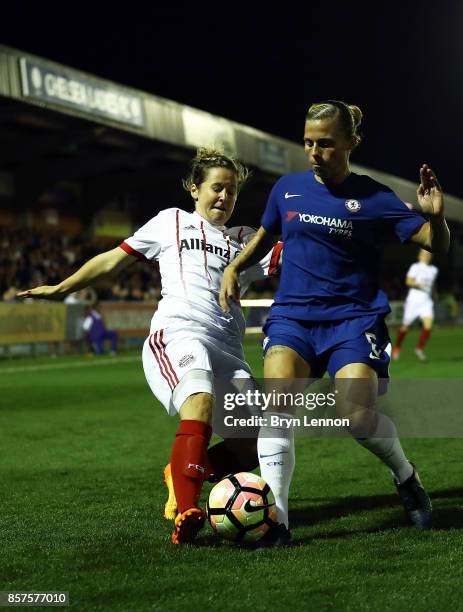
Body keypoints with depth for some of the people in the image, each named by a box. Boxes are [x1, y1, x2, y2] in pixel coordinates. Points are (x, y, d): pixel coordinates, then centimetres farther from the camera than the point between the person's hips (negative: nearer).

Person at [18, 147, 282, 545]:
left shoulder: (245, 241, 26)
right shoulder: (172, 222, 20)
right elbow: (114, 259, 24)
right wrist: (62, 287, 25)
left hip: (227, 345, 5)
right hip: (177, 332, -5)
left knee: (251, 448, -9)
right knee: (201, 400, -37)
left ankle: (182, 475, 17)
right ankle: (185, 514, -45)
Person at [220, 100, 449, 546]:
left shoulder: (373, 198, -1)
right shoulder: (287, 188, 9)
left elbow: (436, 245, 0)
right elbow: (264, 236, 27)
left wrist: (435, 217, -21)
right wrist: (234, 267, 11)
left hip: (354, 319, -2)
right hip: (292, 316, 3)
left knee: (357, 416, -20)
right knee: (278, 400, -24)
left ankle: (405, 475, 13)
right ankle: (275, 517, -23)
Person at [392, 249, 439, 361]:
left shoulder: (434, 270, 12)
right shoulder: (415, 267, -6)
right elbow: (408, 281, -17)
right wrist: (419, 285, -29)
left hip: (426, 301, 4)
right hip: (413, 300, -4)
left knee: (428, 323, -16)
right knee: (406, 325, 4)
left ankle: (420, 348, -3)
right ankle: (397, 348, 24)